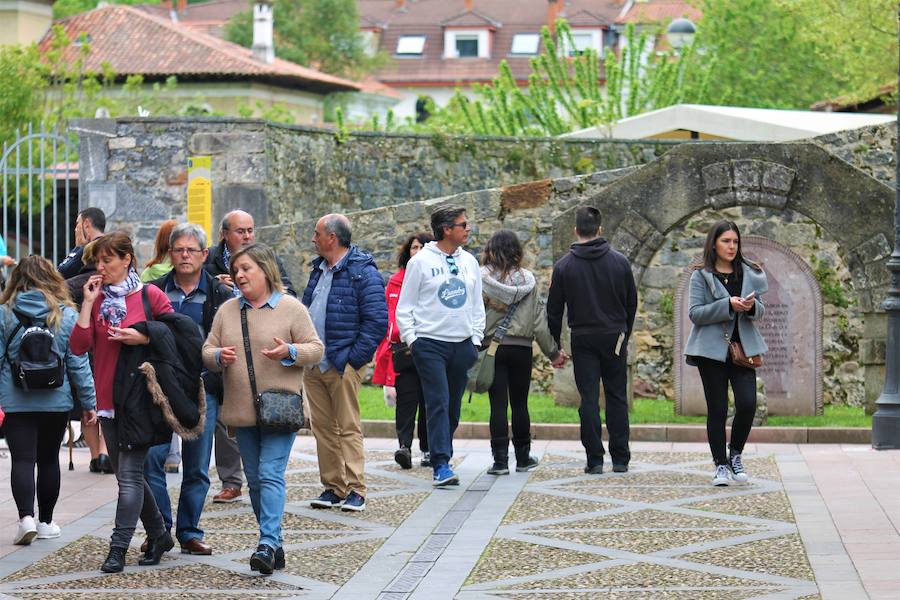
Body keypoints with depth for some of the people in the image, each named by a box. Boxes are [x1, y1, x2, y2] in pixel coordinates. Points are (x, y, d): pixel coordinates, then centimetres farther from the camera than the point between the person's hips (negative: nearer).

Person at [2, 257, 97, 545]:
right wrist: (89, 402, 4)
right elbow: (78, 362, -1)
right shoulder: (67, 314, -2)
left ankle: (26, 517, -18)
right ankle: (45, 522, 21)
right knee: (49, 459, 14)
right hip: (55, 401, 1)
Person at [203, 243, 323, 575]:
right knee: (255, 479, 9)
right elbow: (207, 351, 12)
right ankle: (274, 545, 18)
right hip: (242, 410, 6)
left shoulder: (291, 308, -2)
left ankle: (268, 543, -21)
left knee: (271, 474, -15)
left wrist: (289, 352, -20)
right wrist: (219, 357, -10)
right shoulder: (227, 310, 11)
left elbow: (315, 349, -1)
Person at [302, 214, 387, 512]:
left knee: (348, 428, -6)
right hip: (314, 365, 8)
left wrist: (355, 357, -15)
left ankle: (355, 490, -3)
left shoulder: (363, 272, -10)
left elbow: (377, 319, -14)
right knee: (322, 428, 8)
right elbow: (306, 310, 24)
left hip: (343, 365, -8)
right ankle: (332, 487, 15)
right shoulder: (319, 269, 17)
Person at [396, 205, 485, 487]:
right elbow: (405, 306, -1)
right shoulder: (421, 262, -4)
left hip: (462, 345, 5)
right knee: (438, 403, -13)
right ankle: (441, 466, -17)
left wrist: (476, 340, 10)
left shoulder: (469, 262, 11)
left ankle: (441, 457, 21)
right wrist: (411, 339, -7)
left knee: (453, 408, 9)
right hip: (430, 344, -5)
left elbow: (477, 305, 17)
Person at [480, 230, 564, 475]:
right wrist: (553, 352, 9)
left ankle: (500, 460, -3)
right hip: (521, 348, 2)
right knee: (519, 404, 12)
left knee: (498, 405, 0)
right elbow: (539, 319, 2)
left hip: (492, 347, -2)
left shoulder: (481, 278, -6)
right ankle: (523, 458, 19)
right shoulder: (528, 279, 0)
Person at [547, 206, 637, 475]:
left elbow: (554, 310, 0)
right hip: (615, 338, 1)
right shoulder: (619, 262, 1)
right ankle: (620, 459, 8)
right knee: (617, 398, 8)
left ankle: (594, 459, -2)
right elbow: (632, 303, 8)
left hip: (583, 339, -1)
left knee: (589, 400, 1)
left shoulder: (564, 266, -3)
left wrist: (555, 345, 9)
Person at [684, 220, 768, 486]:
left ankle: (735, 455, 11)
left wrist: (752, 306, -12)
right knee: (717, 409, -1)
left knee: (747, 403, -10)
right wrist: (728, 305, -19)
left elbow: (760, 311, 12)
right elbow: (695, 313, -8)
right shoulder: (701, 276, -1)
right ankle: (721, 465, 9)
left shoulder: (749, 274, 10)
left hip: (742, 347, 3)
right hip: (712, 349, -3)